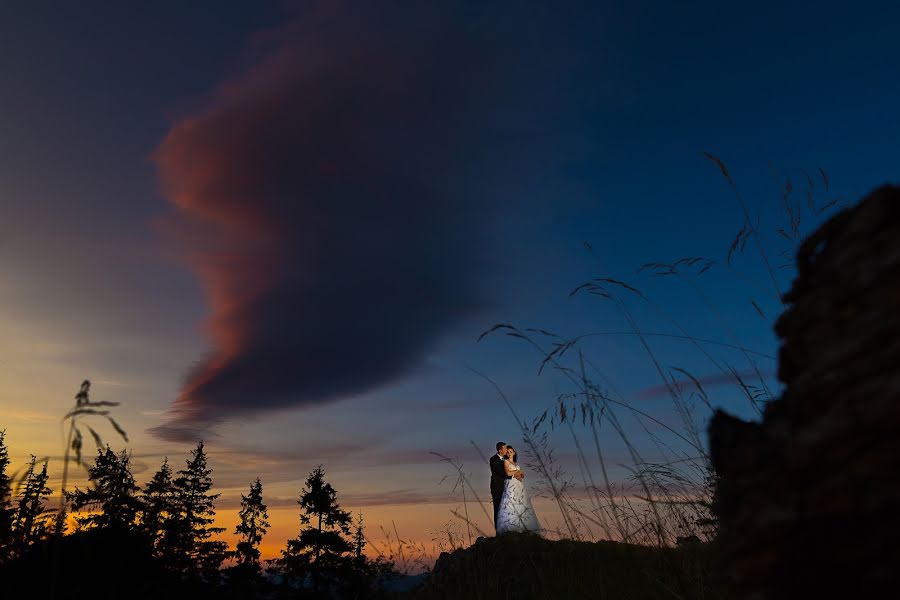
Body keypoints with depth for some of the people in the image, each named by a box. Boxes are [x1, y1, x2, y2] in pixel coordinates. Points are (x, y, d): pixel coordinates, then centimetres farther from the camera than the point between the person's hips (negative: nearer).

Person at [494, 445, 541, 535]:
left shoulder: (516, 463, 23)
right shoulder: (506, 461, 4)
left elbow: (522, 475, 17)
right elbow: (508, 473, -10)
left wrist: (519, 475, -6)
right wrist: (518, 471, 3)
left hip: (519, 486, 7)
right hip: (511, 485, -7)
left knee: (522, 505, -3)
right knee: (511, 505, -15)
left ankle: (522, 527, -2)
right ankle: (511, 528, -18)